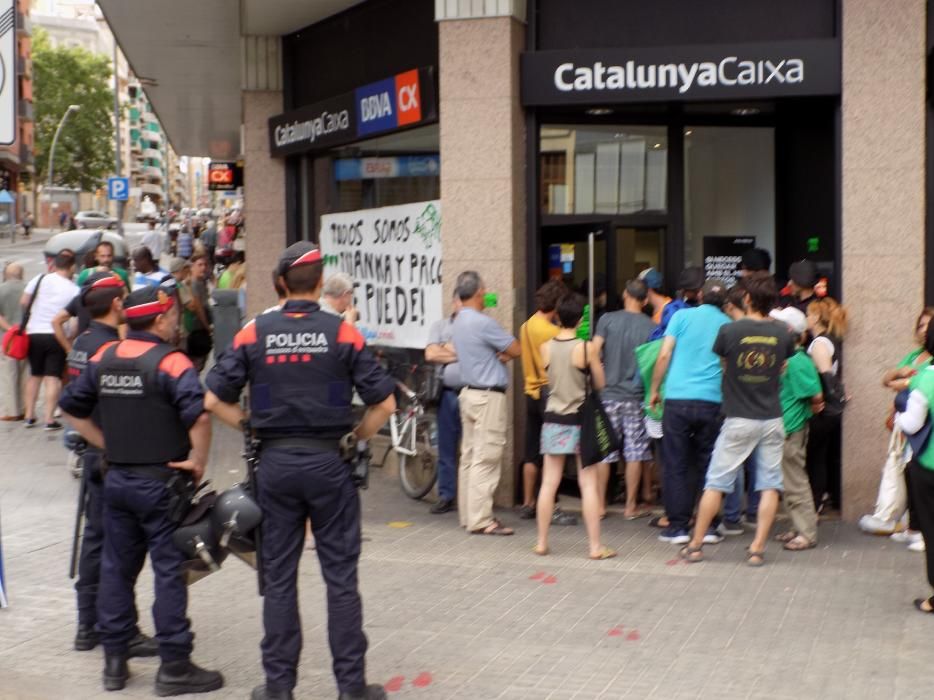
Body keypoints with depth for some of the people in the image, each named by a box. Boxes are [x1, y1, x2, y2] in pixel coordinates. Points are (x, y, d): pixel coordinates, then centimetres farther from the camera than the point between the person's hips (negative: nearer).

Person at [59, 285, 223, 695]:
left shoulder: (104, 358, 6)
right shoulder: (169, 362, -15)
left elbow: (71, 408, 13)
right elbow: (199, 416, -28)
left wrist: (106, 445, 13)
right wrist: (198, 461, -15)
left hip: (116, 478, 6)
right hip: (161, 481, -6)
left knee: (116, 568, 13)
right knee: (169, 571, 1)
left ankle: (114, 661, 21)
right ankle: (175, 667, 6)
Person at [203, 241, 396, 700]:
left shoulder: (254, 333, -1)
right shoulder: (342, 333, -5)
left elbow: (214, 399, -2)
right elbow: (384, 403, -6)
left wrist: (253, 427, 9)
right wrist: (357, 437, 8)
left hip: (275, 462, 2)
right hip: (327, 461, -1)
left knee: (279, 576, 10)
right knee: (340, 576, 5)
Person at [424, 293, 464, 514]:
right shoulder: (440, 326, 11)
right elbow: (430, 354, -1)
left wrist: (450, 349, -7)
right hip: (449, 393, 3)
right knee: (446, 448, 7)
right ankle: (447, 496, 15)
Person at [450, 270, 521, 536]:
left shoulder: (458, 323, 12)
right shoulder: (483, 323, -18)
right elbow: (516, 350, -12)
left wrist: (500, 356, -3)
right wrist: (505, 354, 8)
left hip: (469, 392, 10)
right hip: (489, 396, -10)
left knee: (470, 457, 11)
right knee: (486, 459, -7)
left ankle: (468, 514, 16)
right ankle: (480, 520, -7)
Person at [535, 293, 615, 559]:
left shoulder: (546, 348, -2)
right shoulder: (587, 348, -12)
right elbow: (600, 383, -3)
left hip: (553, 420, 3)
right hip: (580, 420, -3)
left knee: (549, 483, 9)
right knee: (588, 485, 2)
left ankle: (542, 543, 13)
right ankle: (595, 546, 4)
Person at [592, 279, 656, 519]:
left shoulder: (607, 320, -2)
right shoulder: (651, 327, -2)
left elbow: (593, 352, -8)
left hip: (608, 394, 0)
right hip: (636, 397, 0)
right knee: (635, 453, 7)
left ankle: (600, 504, 11)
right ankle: (631, 506, 10)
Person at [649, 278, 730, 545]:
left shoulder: (682, 316, 4)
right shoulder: (727, 325, 9)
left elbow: (664, 355, -1)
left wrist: (654, 389, 8)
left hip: (678, 399, -2)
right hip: (712, 401, 2)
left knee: (676, 466, 4)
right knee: (707, 466, 9)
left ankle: (677, 527, 3)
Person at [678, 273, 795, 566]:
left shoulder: (730, 330, -10)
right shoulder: (782, 333, -3)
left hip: (739, 419, -2)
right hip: (772, 419, 2)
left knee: (715, 483, 6)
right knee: (769, 485, 7)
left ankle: (696, 545, 12)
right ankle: (757, 548, 4)